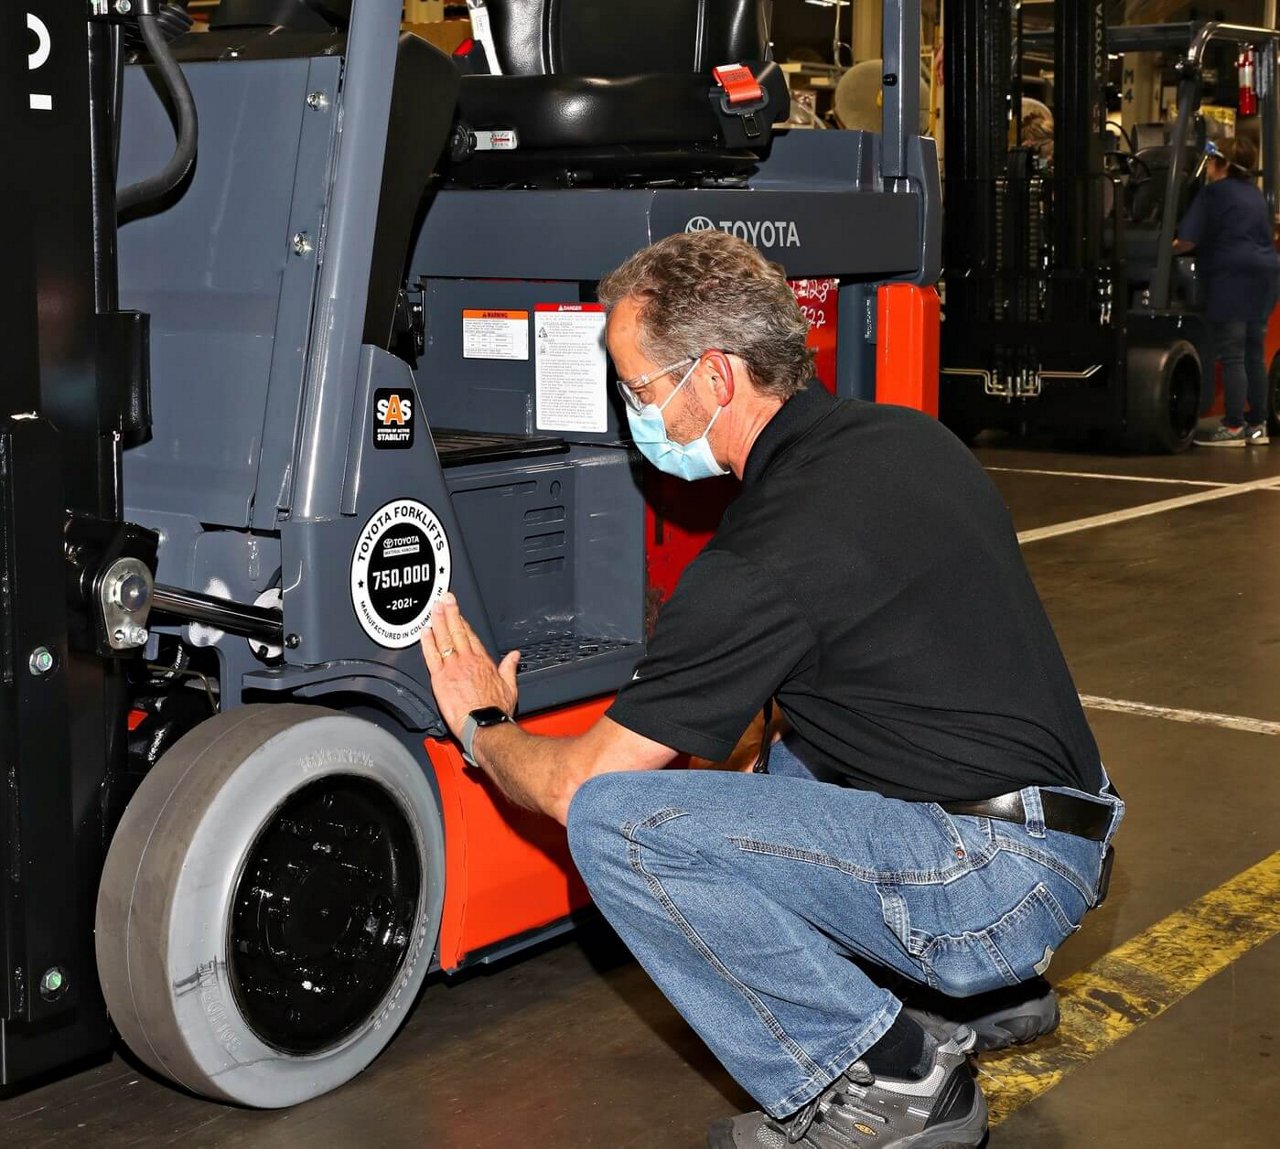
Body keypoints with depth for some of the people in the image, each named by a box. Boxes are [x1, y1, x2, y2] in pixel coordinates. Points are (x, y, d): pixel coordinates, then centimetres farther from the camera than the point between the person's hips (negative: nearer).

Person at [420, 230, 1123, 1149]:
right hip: (1066, 850, 10)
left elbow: (574, 784, -11)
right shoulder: (908, 437, 8)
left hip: (992, 883, -9)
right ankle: (982, 990, 22)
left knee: (618, 820, -18)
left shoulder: (767, 559, -19)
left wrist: (483, 725, 11)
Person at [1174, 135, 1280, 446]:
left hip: (1231, 277, -8)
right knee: (1254, 354, 12)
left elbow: (1188, 241, -12)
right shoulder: (1254, 193, 19)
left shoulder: (1213, 192, -5)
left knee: (1231, 355, -8)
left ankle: (1232, 428, -10)